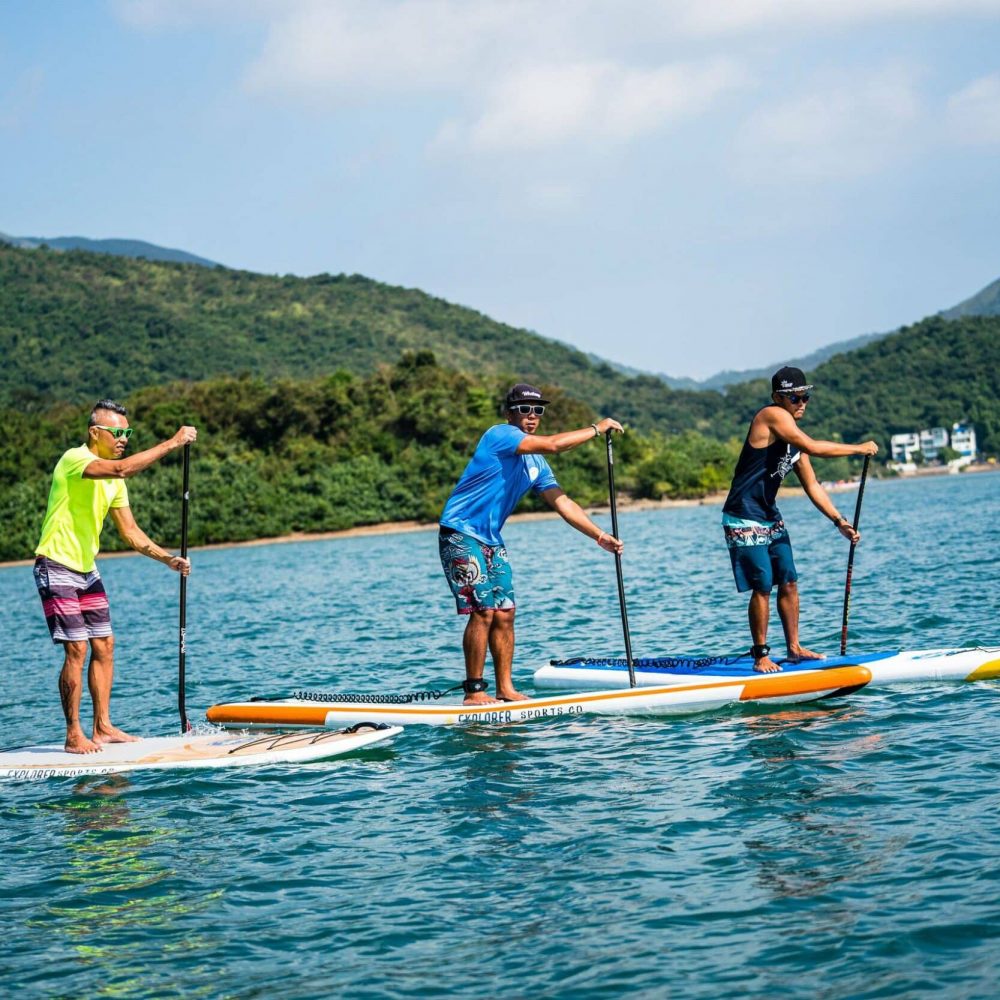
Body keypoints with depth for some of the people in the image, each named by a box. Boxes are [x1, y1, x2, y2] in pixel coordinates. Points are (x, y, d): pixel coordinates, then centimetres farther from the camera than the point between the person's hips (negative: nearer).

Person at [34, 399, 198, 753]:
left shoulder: (113, 481, 10)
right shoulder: (74, 459, -17)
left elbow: (130, 532, 12)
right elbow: (122, 469, -36)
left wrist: (168, 559, -1)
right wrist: (172, 443, -32)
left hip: (86, 570, 9)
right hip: (56, 567, -9)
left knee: (104, 645, 6)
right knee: (76, 649, -11)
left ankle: (103, 727, 13)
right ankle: (73, 735, -4)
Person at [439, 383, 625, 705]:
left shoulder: (536, 463, 12)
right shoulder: (499, 435, -13)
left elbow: (562, 502, 11)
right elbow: (553, 444, -24)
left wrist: (600, 536, 2)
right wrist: (597, 428, -12)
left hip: (490, 540, 9)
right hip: (460, 534, -9)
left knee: (505, 614, 5)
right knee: (484, 612, -12)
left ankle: (505, 689, 11)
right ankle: (474, 691, -6)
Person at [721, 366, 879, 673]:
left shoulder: (793, 436, 11)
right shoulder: (771, 416, -15)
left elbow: (811, 485, 15)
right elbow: (813, 447, -26)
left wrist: (840, 521, 8)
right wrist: (858, 449, -16)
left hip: (770, 517, 9)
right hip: (744, 519, -9)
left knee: (789, 583, 8)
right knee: (763, 587, -8)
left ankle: (794, 647, 17)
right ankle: (761, 656, 1)